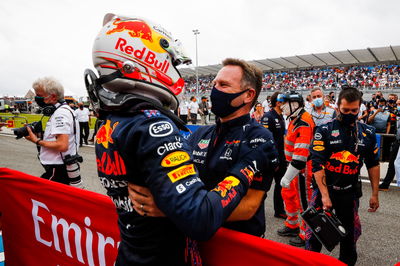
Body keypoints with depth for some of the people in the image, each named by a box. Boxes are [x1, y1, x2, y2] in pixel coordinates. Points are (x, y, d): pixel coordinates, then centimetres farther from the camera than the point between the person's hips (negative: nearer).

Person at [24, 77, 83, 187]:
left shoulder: (61, 113, -17)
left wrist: (37, 141, -14)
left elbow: (62, 145, -26)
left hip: (58, 170, -10)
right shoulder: (61, 110, 14)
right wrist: (40, 136, 5)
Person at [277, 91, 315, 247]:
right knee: (288, 194, 20)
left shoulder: (303, 123, -24)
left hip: (303, 168, -10)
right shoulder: (295, 119, 9)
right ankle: (292, 225, 39)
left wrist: (287, 177, -27)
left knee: (303, 201, 3)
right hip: (294, 164, 10)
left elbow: (301, 154, -29)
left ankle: (305, 235, 21)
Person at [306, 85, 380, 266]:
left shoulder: (368, 133, 2)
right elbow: (317, 165, -13)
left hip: (350, 192, 3)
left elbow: (373, 165, 10)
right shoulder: (324, 131, -9)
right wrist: (324, 195, -17)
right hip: (324, 189, -3)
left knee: (349, 234, 17)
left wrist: (374, 194, 9)